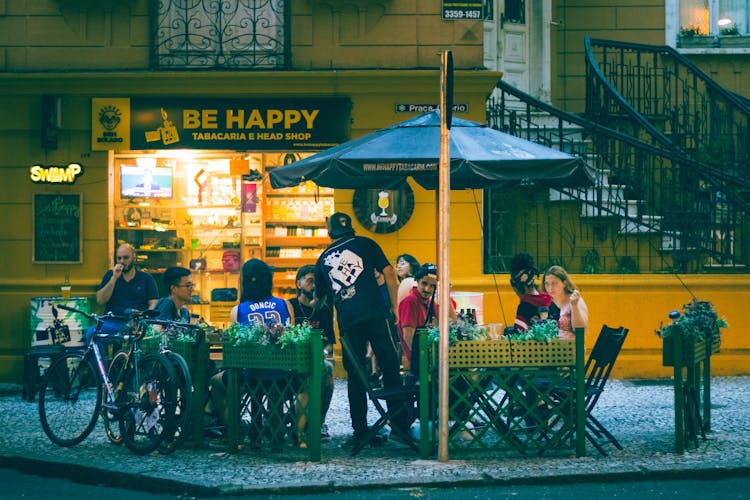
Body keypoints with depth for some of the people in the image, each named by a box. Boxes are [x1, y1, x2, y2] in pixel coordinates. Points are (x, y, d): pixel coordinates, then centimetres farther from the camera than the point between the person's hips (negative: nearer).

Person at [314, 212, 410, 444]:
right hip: (375, 313, -2)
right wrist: (394, 306, 10)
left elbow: (320, 297, 29)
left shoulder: (324, 259, 20)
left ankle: (360, 431, 4)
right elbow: (389, 272, 4)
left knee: (355, 375, 6)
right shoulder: (364, 244, 13)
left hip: (347, 321, 2)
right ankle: (400, 421, -1)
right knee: (390, 366, 2)